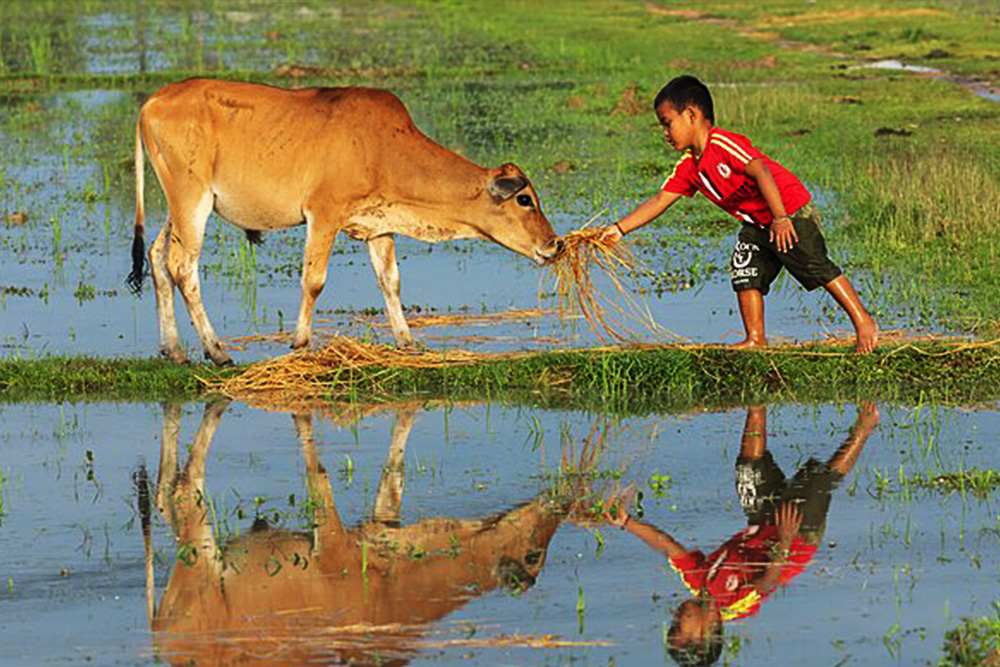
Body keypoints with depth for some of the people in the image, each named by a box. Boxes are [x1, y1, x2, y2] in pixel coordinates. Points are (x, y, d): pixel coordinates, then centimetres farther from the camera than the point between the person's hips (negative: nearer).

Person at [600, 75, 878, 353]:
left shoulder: (722, 144, -24)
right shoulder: (688, 167, 5)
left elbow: (761, 172, -32)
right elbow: (660, 200, 8)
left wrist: (780, 219, -36)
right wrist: (620, 228, 1)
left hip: (791, 209, -9)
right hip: (758, 223, 9)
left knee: (818, 269, -9)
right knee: (745, 271, 2)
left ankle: (863, 322, -3)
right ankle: (756, 339, 7)